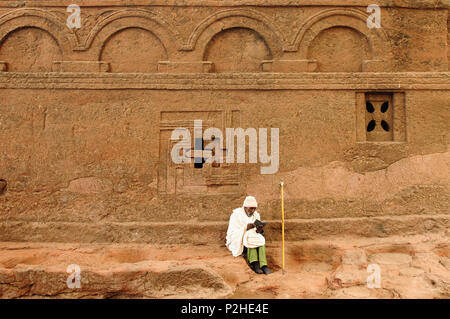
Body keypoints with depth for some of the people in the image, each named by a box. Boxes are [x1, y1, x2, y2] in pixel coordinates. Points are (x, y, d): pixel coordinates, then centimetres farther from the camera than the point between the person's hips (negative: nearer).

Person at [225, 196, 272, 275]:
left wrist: (259, 230, -24)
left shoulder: (256, 215, 2)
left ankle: (263, 265, -38)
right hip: (237, 242, -4)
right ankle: (255, 263, -40)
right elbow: (232, 233, -18)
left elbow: (258, 234, 0)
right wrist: (246, 228, -32)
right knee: (249, 239, -34)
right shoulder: (236, 215, -13)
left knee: (261, 239, -28)